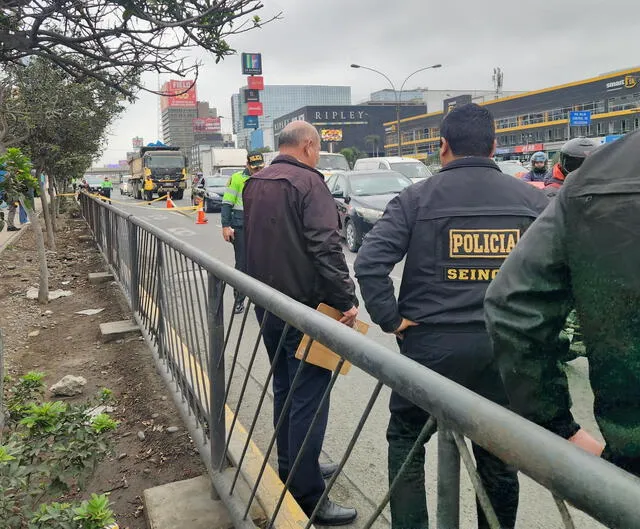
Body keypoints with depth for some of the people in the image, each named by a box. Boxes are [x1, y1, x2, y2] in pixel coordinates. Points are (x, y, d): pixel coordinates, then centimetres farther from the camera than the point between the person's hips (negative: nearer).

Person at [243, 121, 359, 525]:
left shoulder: (255, 185, 12)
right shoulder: (308, 182, -14)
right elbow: (326, 247, -23)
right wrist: (347, 299, -20)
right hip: (306, 308, -9)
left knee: (284, 389, 19)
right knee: (309, 399, -3)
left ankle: (291, 469, 33)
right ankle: (308, 496, 4)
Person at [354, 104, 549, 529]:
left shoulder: (417, 198, -6)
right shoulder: (531, 199, 3)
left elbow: (369, 263, -15)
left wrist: (391, 319, -7)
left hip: (430, 343, -2)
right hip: (506, 347, 3)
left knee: (406, 440, 19)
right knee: (497, 452, 19)